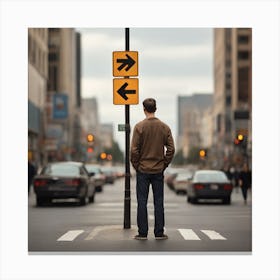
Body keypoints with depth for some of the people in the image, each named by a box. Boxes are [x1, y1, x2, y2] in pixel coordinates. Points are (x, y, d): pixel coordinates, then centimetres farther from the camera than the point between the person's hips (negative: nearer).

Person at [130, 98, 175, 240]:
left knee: (142, 202, 3)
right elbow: (171, 149, -1)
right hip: (158, 170, 2)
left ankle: (142, 233, 4)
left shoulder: (139, 127, -8)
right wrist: (164, 164, 8)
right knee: (158, 202, 7)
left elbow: (134, 150, -11)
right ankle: (159, 233, 9)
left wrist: (136, 165, 1)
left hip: (143, 170, -2)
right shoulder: (164, 127, 0)